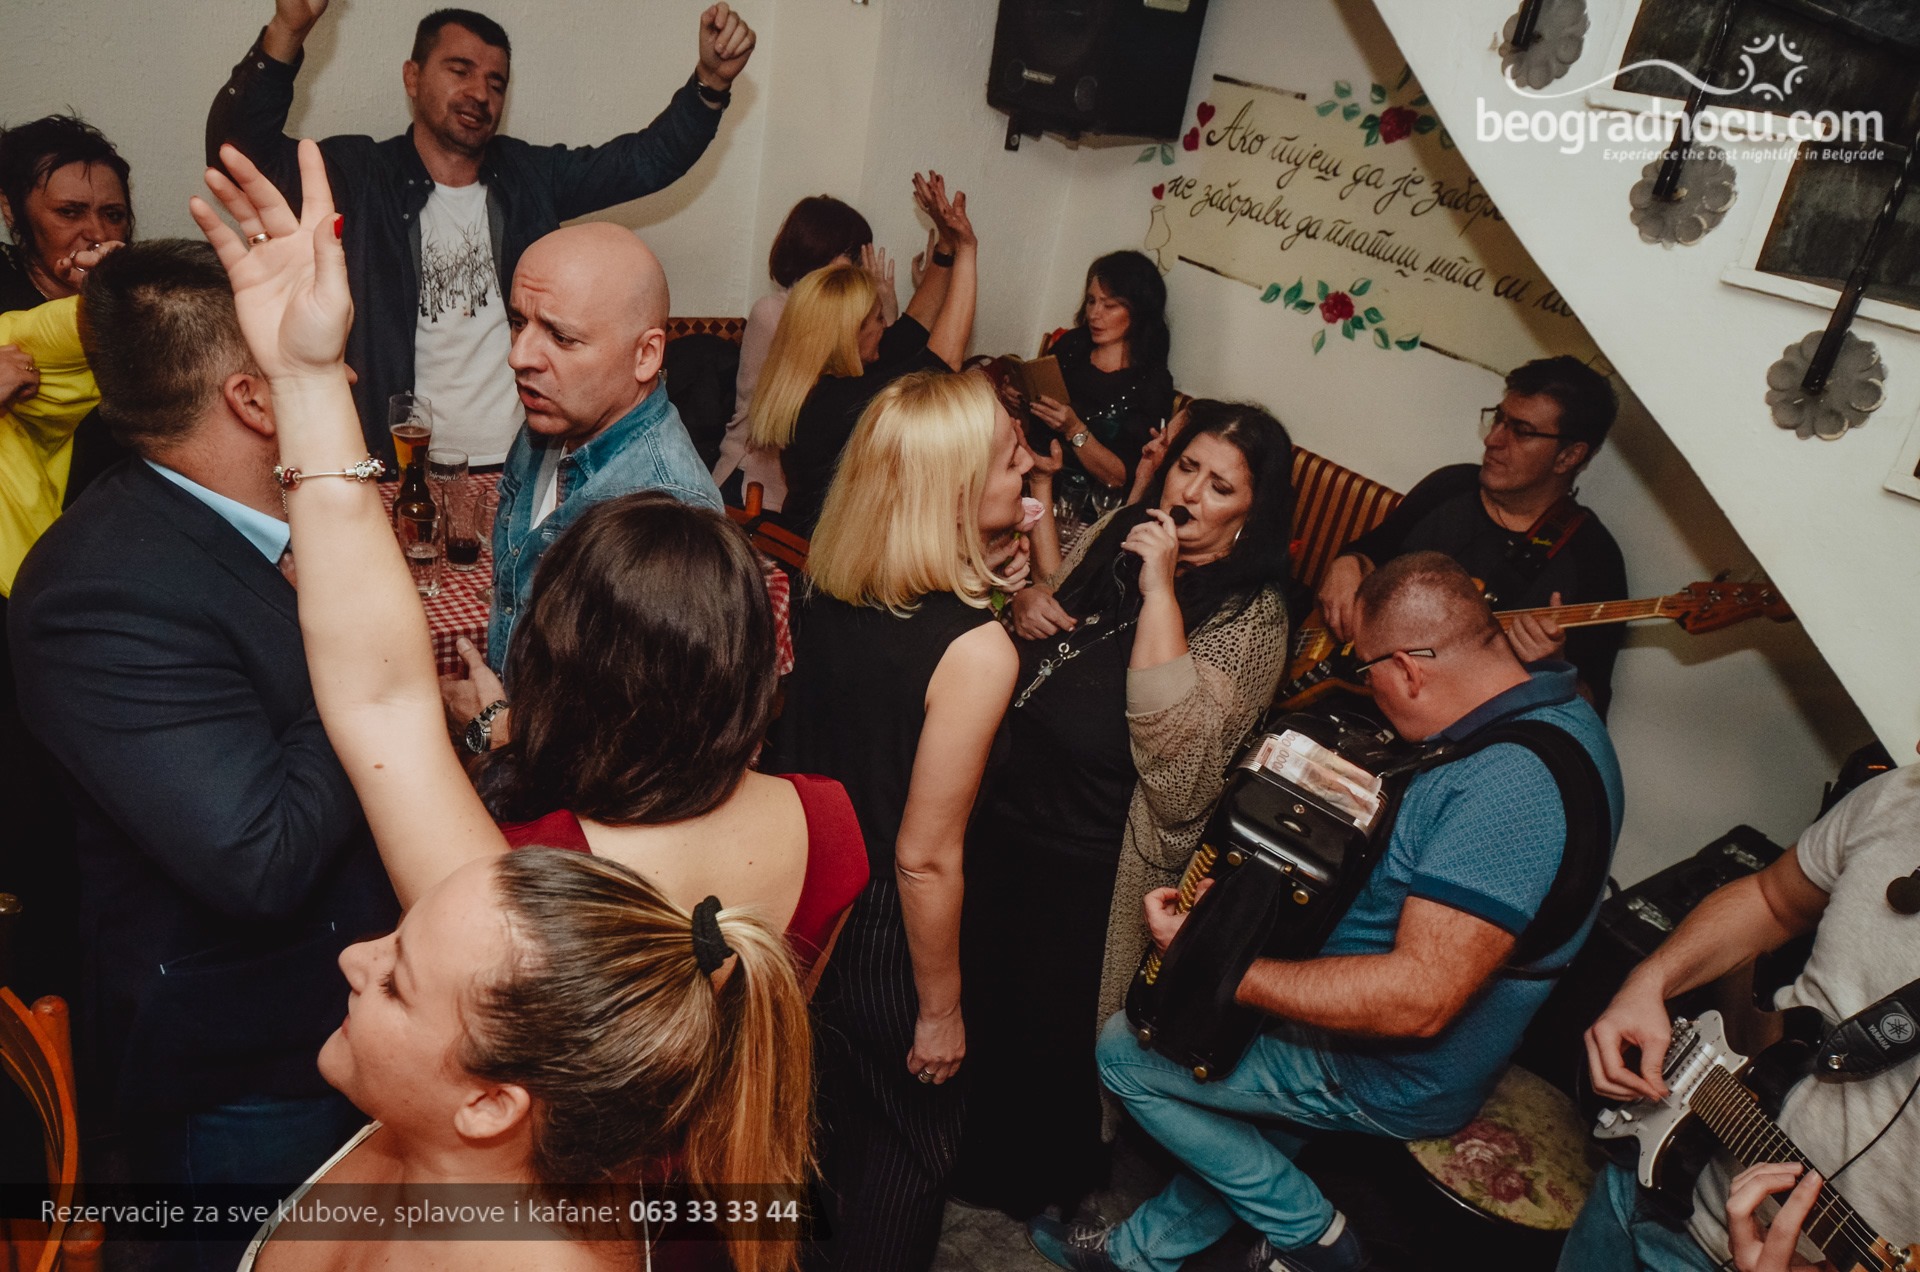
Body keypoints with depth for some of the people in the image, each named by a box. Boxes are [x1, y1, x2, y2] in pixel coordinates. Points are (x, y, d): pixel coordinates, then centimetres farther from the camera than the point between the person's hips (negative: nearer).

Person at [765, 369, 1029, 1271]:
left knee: (818, 1100, 32)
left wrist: (975, 592, 1)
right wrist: (939, 1012, -11)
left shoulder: (828, 590, -10)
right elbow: (925, 859, -26)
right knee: (912, 1141, 21)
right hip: (883, 931, -7)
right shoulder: (976, 651, -30)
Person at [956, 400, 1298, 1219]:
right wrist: (1024, 600, -8)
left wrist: (1160, 588, -31)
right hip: (1006, 809, 6)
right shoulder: (1116, 534, 1)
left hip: (1093, 862, -6)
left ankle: (1039, 1181, 45)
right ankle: (966, 1141, 52)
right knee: (969, 979, 22)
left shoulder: (1250, 616, -18)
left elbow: (1173, 743, -32)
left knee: (1047, 1018, 13)